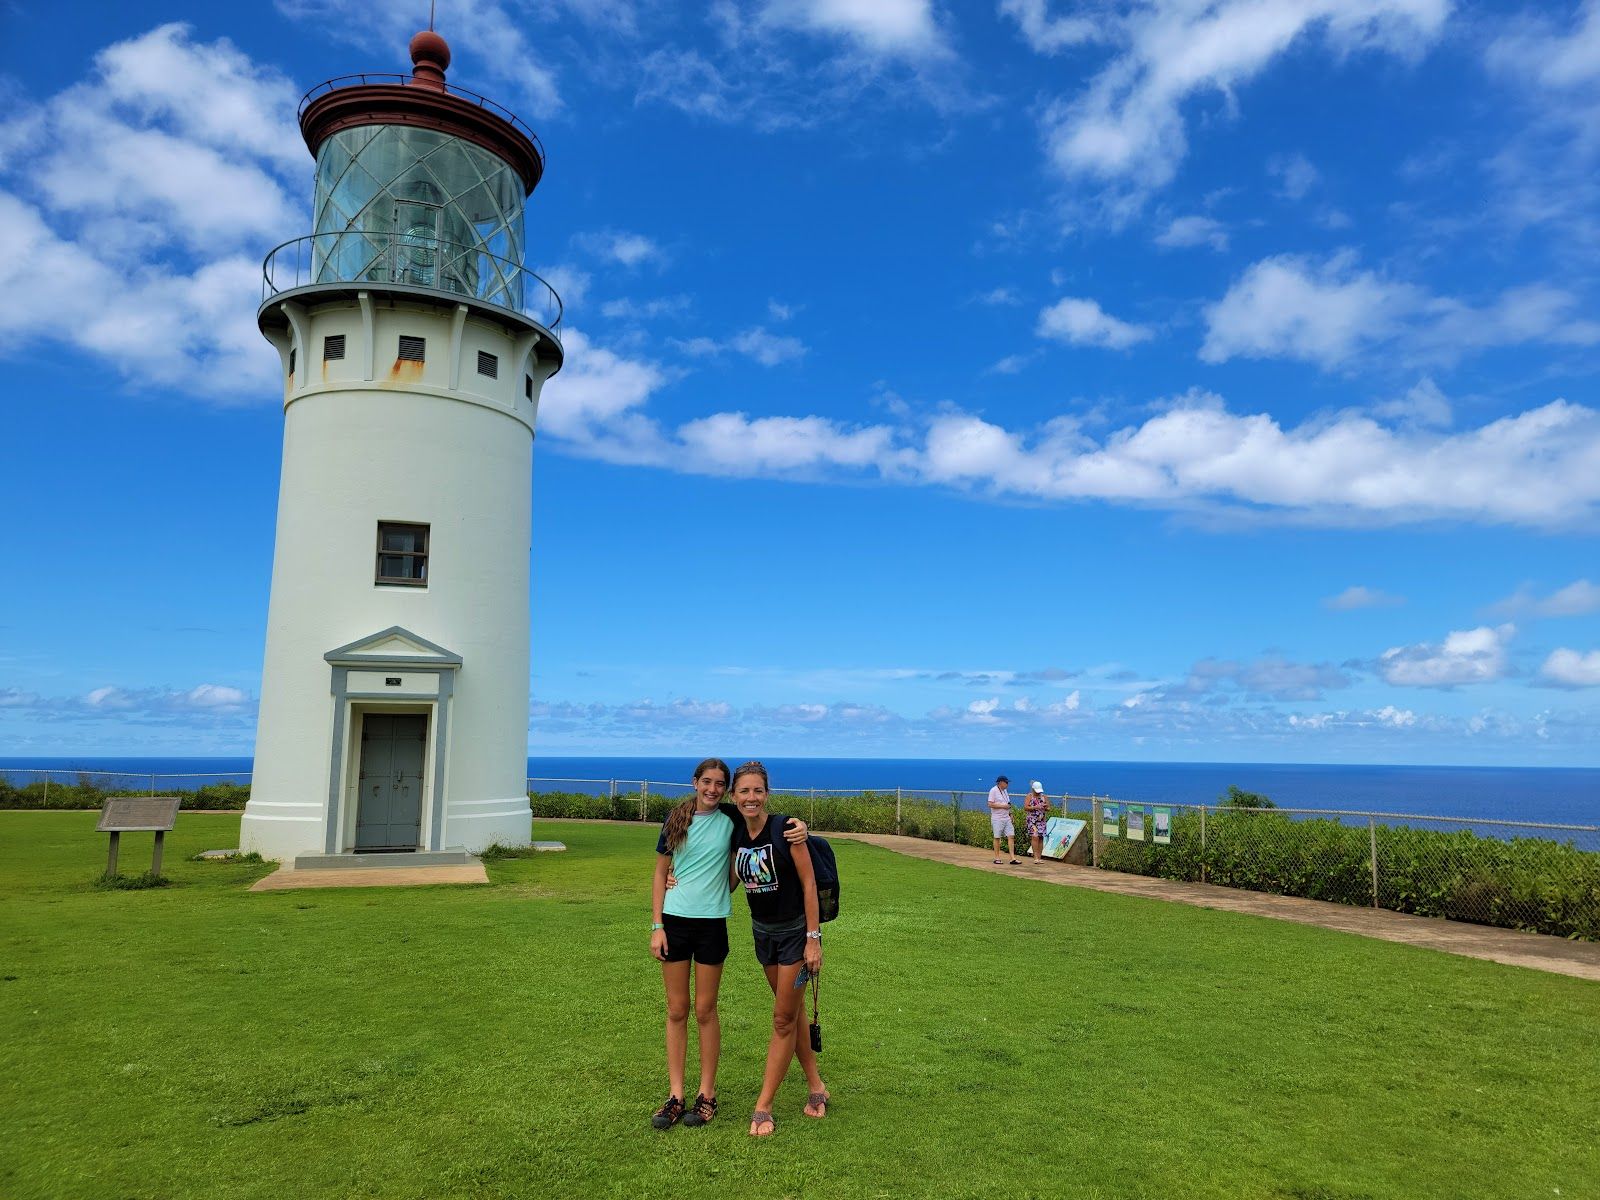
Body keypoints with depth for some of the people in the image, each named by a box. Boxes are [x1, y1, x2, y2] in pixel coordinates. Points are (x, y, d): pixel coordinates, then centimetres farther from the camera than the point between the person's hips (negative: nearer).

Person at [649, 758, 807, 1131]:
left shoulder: (731, 819, -2)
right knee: (676, 1010, 8)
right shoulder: (676, 819, 1)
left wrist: (797, 827, -14)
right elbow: (661, 872, 5)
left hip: (711, 923, -1)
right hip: (674, 921, 1)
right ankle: (675, 1096, 18)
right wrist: (656, 925, -1)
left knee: (705, 1010, 6)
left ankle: (707, 1095, 20)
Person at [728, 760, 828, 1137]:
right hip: (763, 932, 6)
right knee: (793, 1013, 17)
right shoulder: (736, 833, -3)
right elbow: (732, 880, 10)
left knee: (783, 1019, 1)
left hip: (796, 931, -6)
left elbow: (809, 884, -17)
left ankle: (763, 1107, 10)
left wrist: (813, 939, -18)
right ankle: (816, 1087, 33)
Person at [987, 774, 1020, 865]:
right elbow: (990, 804, -18)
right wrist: (1003, 806, -17)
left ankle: (1013, 858, -2)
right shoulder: (993, 791, -10)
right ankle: (997, 858, 9)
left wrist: (1010, 813, 13)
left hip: (1006, 818, 7)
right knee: (997, 838, 1)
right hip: (997, 819, -7)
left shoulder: (1005, 791, 15)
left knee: (1011, 836, -1)